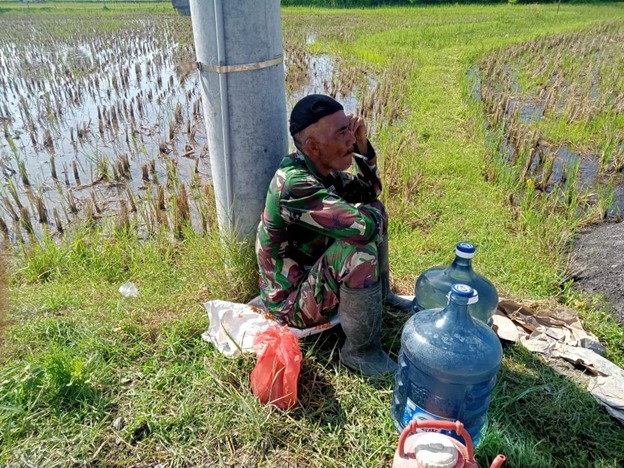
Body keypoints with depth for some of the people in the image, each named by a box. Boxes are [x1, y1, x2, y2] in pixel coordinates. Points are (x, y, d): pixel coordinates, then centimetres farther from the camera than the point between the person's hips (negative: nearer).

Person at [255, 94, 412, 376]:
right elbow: (362, 225, -39)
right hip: (293, 301, -9)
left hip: (313, 270, 9)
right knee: (358, 244, -34)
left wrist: (362, 146, -9)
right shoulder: (294, 184, -32)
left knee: (374, 209, 7)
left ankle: (381, 294, 21)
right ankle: (360, 351, -14)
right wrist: (370, 214, -14)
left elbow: (369, 192, 7)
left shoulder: (319, 167, -4)